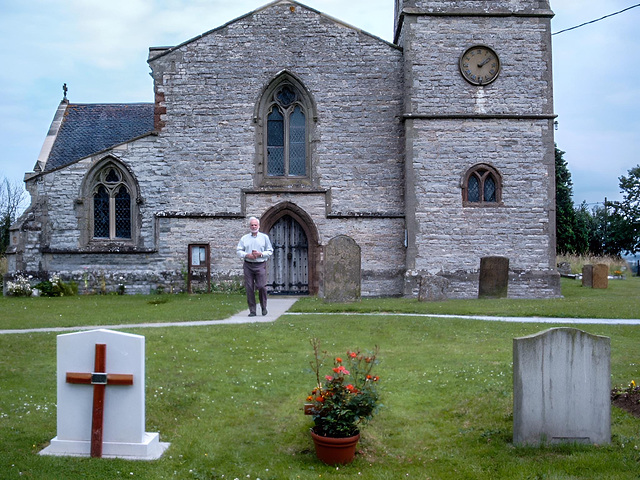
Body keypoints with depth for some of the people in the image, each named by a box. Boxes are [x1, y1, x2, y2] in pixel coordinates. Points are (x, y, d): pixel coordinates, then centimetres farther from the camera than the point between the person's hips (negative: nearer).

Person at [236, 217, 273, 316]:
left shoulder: (264, 237, 9)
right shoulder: (244, 238, 13)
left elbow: (270, 251, 7)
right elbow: (239, 251, 9)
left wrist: (260, 254, -9)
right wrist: (247, 255, -8)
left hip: (260, 265, -2)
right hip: (248, 265, 2)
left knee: (262, 286, -10)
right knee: (249, 288, -1)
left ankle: (263, 307, 12)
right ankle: (252, 310, 6)